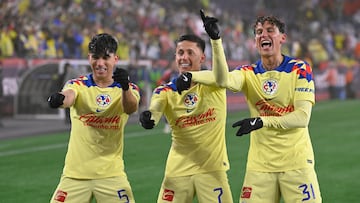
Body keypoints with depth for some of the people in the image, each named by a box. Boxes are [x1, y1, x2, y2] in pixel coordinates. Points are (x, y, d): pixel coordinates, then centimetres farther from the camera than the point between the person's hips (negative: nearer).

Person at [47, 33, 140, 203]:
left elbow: (131, 108, -21)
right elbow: (69, 96, -22)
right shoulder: (79, 85, 0)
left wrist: (125, 88, -42)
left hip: (111, 174, 0)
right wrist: (59, 99, -47)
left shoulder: (129, 89, 1)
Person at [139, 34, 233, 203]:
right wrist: (147, 117, -45)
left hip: (212, 168, -1)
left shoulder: (213, 84, -2)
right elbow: (154, 111, -21)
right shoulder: (166, 91, 0)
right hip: (177, 170, 1)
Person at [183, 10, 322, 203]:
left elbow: (302, 117, -11)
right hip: (259, 164, 2)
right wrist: (216, 40, -32)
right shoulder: (249, 73, 3)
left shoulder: (299, 69, -3)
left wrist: (261, 121, -21)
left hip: (296, 163, -2)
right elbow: (224, 80, -21)